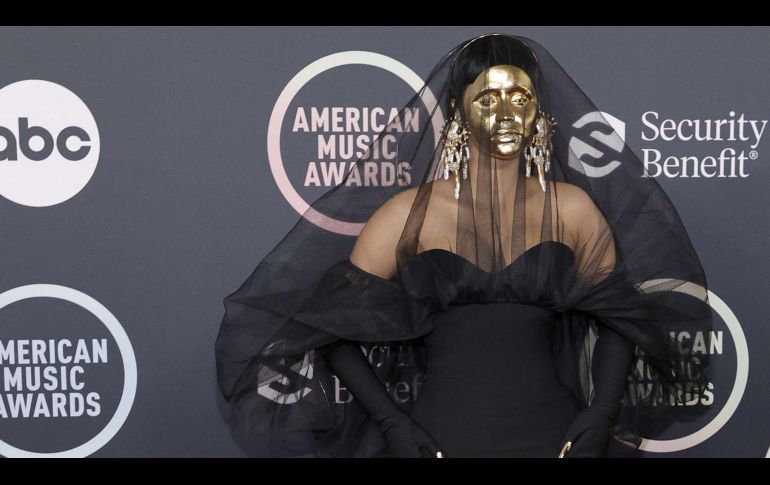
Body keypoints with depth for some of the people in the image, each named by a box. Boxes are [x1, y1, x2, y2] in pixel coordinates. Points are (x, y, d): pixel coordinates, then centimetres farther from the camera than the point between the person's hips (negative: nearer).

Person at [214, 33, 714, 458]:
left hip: (551, 434, 1)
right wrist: (392, 423, -9)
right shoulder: (408, 213, -1)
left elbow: (616, 317, 9)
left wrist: (599, 419, -5)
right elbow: (336, 324, 0)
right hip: (440, 438, -1)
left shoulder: (572, 209, 3)